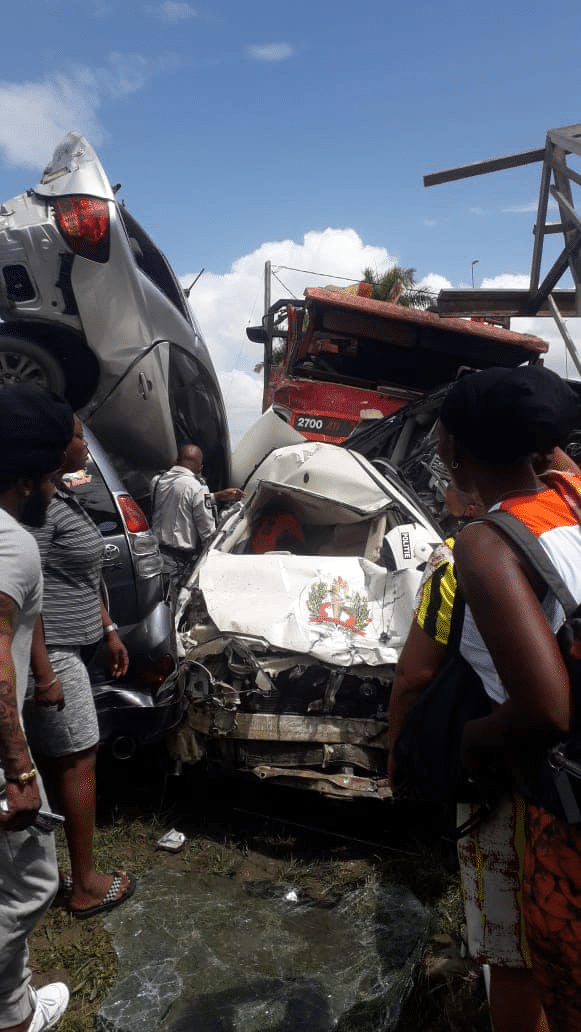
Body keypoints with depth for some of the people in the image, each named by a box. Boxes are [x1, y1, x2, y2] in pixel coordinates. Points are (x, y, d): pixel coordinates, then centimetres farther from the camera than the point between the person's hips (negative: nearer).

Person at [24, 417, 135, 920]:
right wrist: (44, 673, -25)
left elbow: (83, 578, 19)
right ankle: (86, 886, 16)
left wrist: (109, 630, 21)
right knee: (78, 760, 1)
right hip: (50, 656, -10)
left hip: (64, 649, 10)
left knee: (52, 760, 18)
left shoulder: (63, 497, 12)